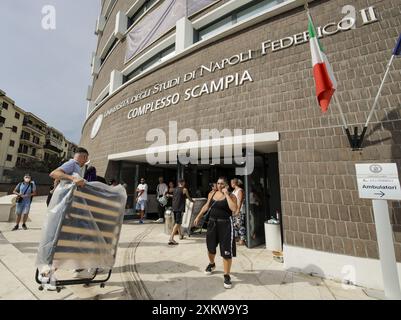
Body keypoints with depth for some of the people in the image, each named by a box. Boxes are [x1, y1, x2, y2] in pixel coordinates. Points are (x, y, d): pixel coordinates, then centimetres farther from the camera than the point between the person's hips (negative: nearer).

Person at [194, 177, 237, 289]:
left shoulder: (231, 196, -10)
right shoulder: (212, 194, 4)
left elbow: (234, 209, -27)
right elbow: (206, 206, 17)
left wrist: (226, 194, -23)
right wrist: (198, 216, 16)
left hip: (225, 224, -5)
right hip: (212, 223, 5)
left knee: (226, 251, -1)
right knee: (210, 247, 19)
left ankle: (227, 275, 20)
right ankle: (211, 264, 49)